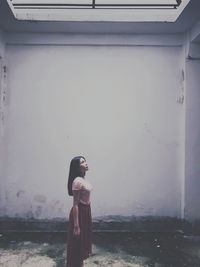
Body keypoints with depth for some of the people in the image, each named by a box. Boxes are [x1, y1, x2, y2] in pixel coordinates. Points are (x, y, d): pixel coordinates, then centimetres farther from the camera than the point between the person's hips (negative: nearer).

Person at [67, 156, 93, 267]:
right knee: (77, 242, 7)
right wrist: (76, 225, -21)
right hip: (79, 212, -9)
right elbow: (75, 204, -22)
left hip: (86, 211, 9)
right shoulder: (77, 181, -23)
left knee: (83, 239, 23)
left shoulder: (84, 178, 5)